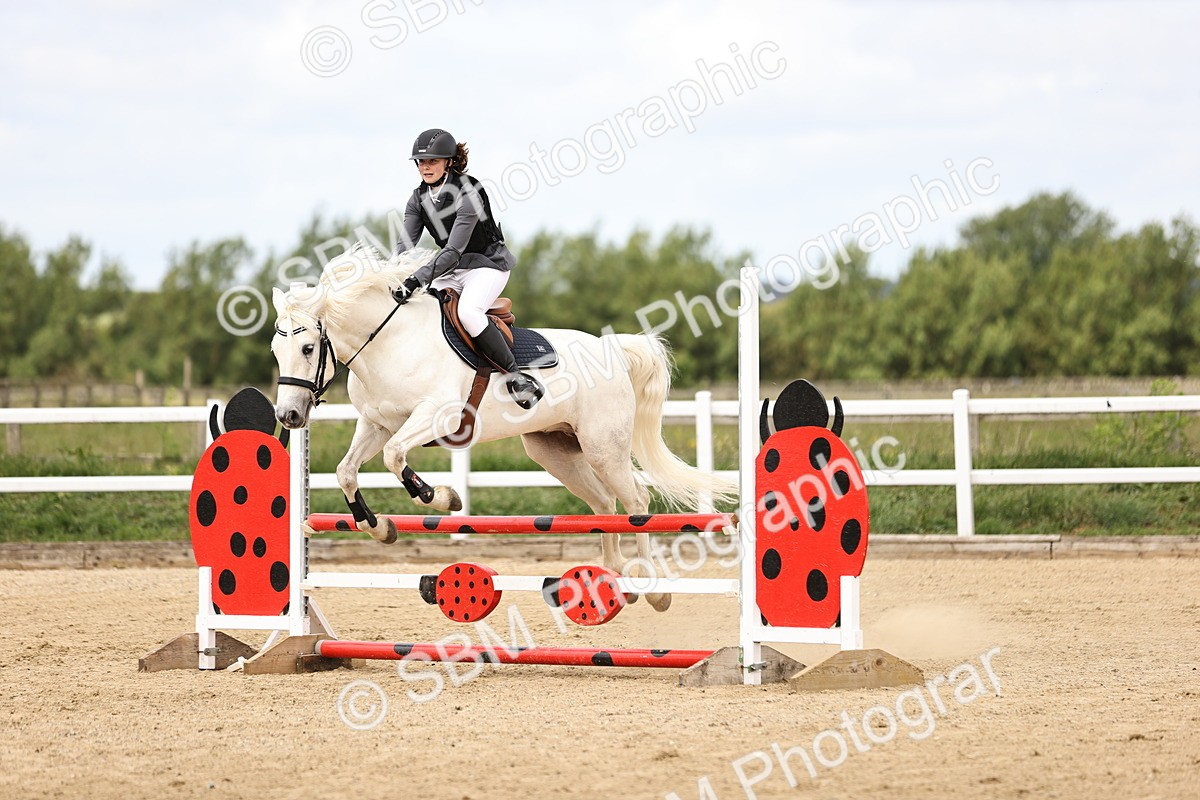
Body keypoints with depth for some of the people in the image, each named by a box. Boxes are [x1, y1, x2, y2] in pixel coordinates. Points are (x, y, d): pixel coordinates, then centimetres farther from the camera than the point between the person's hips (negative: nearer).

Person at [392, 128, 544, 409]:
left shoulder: (468, 193, -23)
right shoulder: (419, 198, 0)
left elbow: (452, 251, -29)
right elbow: (405, 244, -4)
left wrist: (417, 280, -39)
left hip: (488, 263, -8)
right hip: (451, 268, 8)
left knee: (468, 311, -34)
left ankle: (517, 378, -26)